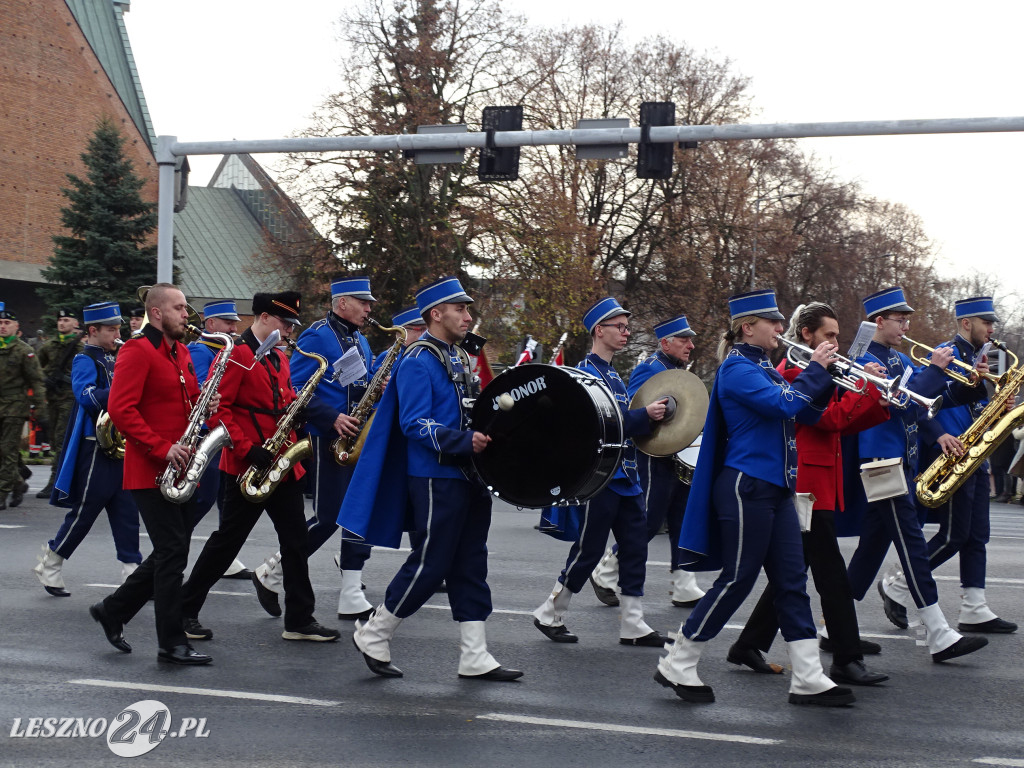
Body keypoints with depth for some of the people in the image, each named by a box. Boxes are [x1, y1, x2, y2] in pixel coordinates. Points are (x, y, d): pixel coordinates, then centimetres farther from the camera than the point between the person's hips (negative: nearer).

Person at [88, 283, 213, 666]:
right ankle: (172, 644, -1)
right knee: (172, 553, -8)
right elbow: (120, 408, -19)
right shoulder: (137, 350, -11)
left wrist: (206, 404, 3)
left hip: (180, 472, 9)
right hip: (150, 472, -9)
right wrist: (162, 449, -23)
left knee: (171, 554, 12)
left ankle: (112, 611, 28)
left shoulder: (181, 353, 17)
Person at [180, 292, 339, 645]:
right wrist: (247, 450, -23)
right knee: (228, 540, 0)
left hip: (283, 465, 8)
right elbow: (217, 409, -18)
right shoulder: (235, 355, -11)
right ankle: (185, 611, 14)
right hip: (247, 468, -8)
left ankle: (300, 619, 11)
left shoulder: (279, 359, 15)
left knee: (295, 539, 6)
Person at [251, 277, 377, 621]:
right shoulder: (316, 337, -9)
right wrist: (332, 418, -22)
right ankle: (270, 574, 12)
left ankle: (352, 598, 6)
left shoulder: (360, 341, 17)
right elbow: (296, 387, -15)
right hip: (327, 438, -8)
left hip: (357, 437, 8)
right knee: (328, 517, -6)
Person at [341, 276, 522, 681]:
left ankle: (475, 657, 13)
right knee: (429, 565, -4)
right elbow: (414, 424, -20)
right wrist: (464, 442, -29)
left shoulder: (460, 357, 16)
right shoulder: (418, 362, -13)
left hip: (467, 479, 9)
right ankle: (372, 635, 13)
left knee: (470, 565, 9)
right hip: (436, 479, -9)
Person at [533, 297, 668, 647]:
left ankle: (633, 626, 11)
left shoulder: (612, 374, 17)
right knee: (588, 551, -1)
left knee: (635, 546, 6)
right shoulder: (586, 373, -13)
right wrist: (645, 415, -23)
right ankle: (549, 615, 14)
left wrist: (648, 419, 7)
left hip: (625, 477, 9)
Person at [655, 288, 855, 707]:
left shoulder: (764, 367, 15)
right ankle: (676, 666, 8)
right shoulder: (737, 368, -12)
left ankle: (809, 679, 8)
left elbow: (807, 413, 16)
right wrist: (815, 369, -13)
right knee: (737, 579, -4)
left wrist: (826, 377, 2)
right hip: (746, 487, -9)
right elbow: (783, 404, -25)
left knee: (792, 579, 6)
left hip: (774, 487, 9)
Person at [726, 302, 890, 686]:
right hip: (808, 484, -10)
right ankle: (846, 661, -5)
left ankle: (750, 645, 20)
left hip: (818, 484, 10)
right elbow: (831, 419, -20)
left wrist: (879, 406, 2)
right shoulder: (793, 371, -11)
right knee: (833, 575, -8)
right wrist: (868, 385, -13)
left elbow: (842, 423, 16)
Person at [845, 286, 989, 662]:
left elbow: (939, 396, 15)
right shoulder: (865, 360, -12)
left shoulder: (899, 358, 17)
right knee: (912, 544, -10)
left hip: (901, 460, 10)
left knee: (874, 542, 12)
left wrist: (972, 384, -1)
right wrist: (934, 369, -19)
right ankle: (940, 637, -9)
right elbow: (899, 400, -24)